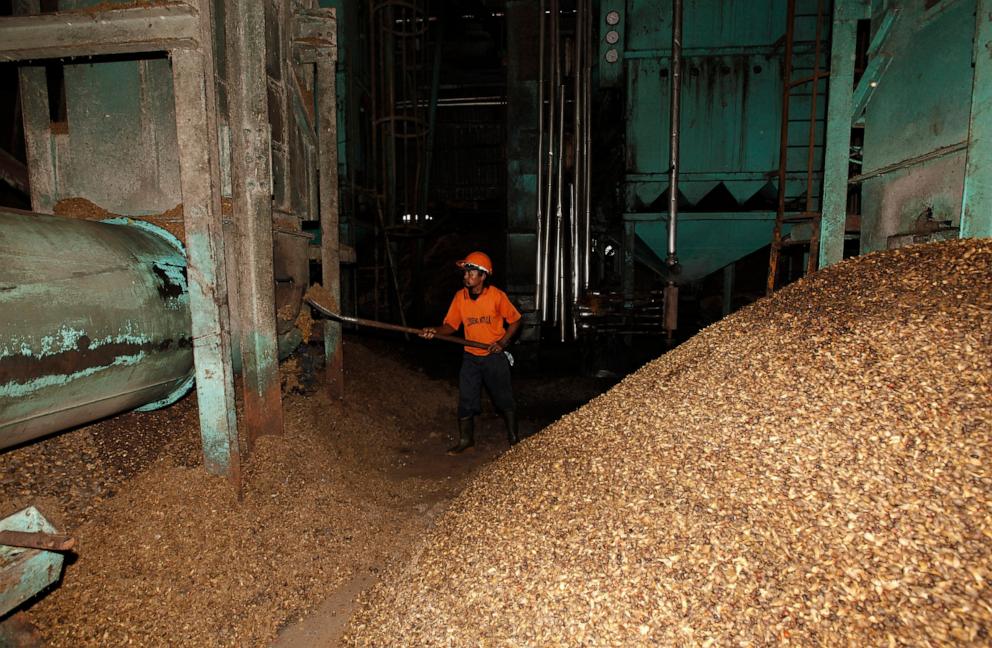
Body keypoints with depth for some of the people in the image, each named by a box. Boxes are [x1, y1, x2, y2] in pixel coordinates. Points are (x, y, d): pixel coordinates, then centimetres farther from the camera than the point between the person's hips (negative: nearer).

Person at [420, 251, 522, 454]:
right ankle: (465, 439, 21)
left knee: (505, 399, 9)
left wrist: (503, 342, -15)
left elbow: (515, 320, -4)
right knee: (465, 399, 5)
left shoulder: (497, 295, -13)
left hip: (494, 356, -3)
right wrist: (435, 331, -23)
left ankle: (513, 437, 26)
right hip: (471, 357, 3)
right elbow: (450, 325, -3)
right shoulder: (460, 297, -4)